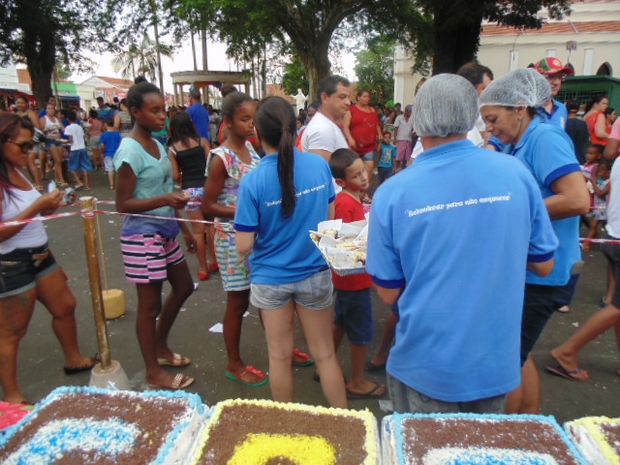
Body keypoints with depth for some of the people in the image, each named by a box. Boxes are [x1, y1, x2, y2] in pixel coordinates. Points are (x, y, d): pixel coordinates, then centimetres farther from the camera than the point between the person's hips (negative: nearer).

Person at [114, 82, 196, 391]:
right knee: (150, 304, 4)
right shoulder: (129, 151, -17)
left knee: (183, 287, 19)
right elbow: (123, 204, -18)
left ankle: (160, 347, 40)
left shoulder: (157, 145, 9)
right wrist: (165, 200, -32)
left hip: (166, 231, 9)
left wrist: (184, 229, 17)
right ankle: (154, 373, 22)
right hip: (142, 236, -9)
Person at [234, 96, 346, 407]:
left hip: (271, 278, -2)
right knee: (325, 353, 17)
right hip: (314, 273, 2)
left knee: (280, 356, 17)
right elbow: (330, 217, 4)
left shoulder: (252, 182, -19)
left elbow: (244, 246, -15)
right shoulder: (320, 165, -10)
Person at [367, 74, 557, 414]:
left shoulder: (391, 193, -15)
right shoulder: (515, 172, -9)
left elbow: (388, 293, -5)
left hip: (425, 367, -2)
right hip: (496, 363, 3)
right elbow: (543, 265, 3)